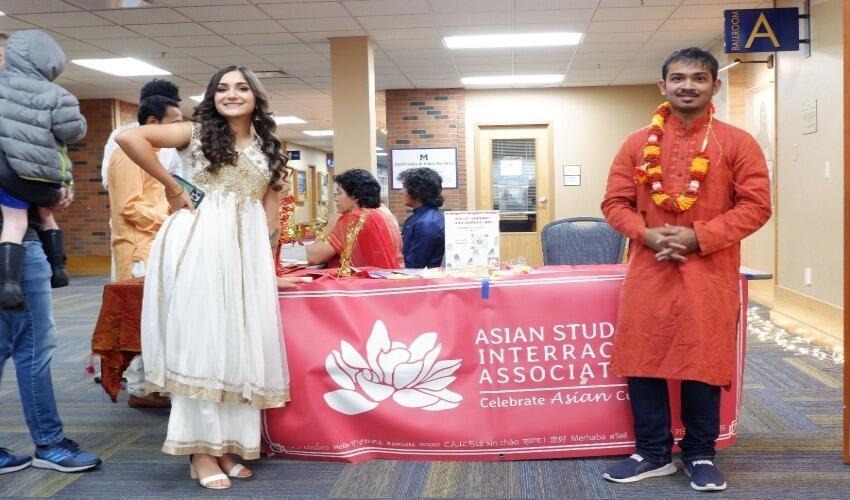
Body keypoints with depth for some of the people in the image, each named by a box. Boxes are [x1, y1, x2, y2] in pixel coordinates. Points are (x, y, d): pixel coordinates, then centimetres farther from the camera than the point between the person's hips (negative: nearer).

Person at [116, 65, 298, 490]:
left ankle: (226, 444, 15)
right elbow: (129, 137, -7)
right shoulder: (197, 133, 5)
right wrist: (171, 187, -6)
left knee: (242, 343, 4)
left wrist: (266, 258, 8)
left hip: (247, 250, 5)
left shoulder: (268, 150, 17)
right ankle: (201, 451, 2)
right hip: (199, 245, -4)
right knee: (200, 339, -5)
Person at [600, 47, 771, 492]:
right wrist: (647, 235, -13)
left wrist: (698, 237, -15)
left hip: (709, 273, -2)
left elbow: (756, 205, -4)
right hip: (648, 271, 2)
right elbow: (615, 202, 6)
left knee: (704, 362, 5)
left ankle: (700, 456, 22)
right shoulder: (638, 144, 7)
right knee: (643, 359, 5)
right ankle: (652, 453, 20)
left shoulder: (737, 143, 1)